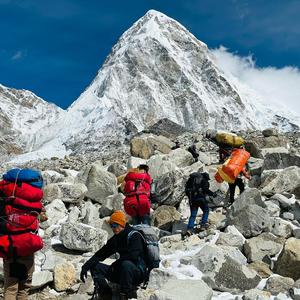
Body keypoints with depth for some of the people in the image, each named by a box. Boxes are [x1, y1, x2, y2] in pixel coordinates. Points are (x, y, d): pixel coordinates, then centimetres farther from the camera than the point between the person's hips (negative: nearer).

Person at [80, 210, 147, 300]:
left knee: (126, 264, -40)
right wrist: (85, 266, -8)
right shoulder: (115, 239, 8)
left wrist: (115, 264, -18)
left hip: (138, 272, -7)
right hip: (121, 272, 7)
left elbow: (133, 255, -29)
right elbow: (101, 254, 5)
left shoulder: (134, 236, -14)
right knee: (95, 266, -2)